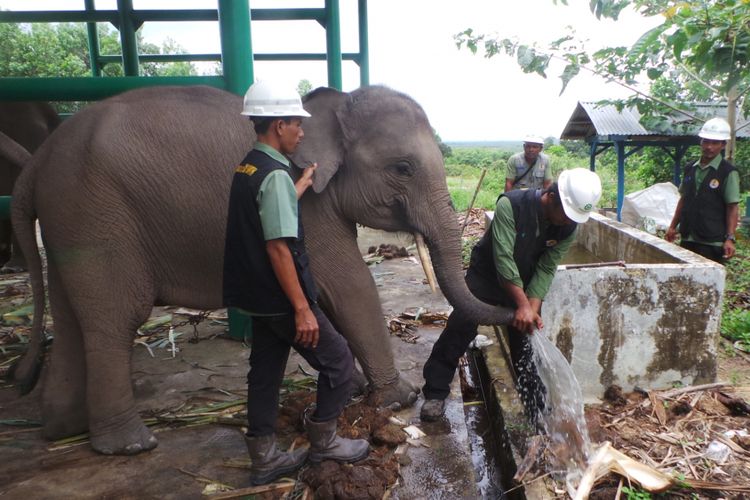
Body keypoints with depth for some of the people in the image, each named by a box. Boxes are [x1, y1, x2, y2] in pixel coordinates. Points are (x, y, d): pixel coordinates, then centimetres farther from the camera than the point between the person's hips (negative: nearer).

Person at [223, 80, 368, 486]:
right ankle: (323, 442, 22)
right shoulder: (275, 174, -20)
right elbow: (278, 247, -24)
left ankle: (264, 460, 29)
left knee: (265, 373, 16)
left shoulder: (248, 167, 8)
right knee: (338, 360, 7)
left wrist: (304, 182, 35)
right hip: (281, 299, -9)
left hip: (257, 296, 9)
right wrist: (302, 308, -22)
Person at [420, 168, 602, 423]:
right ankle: (436, 391, -1)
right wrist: (522, 304, -36)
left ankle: (533, 402, 25)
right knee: (461, 324, -13)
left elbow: (546, 270, -13)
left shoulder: (569, 228, -14)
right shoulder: (510, 205, -30)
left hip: (524, 282, 4)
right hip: (487, 274, -4)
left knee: (527, 336, 5)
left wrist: (533, 307, -24)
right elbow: (503, 258, -33)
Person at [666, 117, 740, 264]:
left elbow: (733, 208, -8)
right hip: (687, 239, 5)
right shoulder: (690, 169, 10)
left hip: (712, 242, -5)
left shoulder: (728, 172, -6)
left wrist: (730, 238, -14)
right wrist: (673, 226, 16)